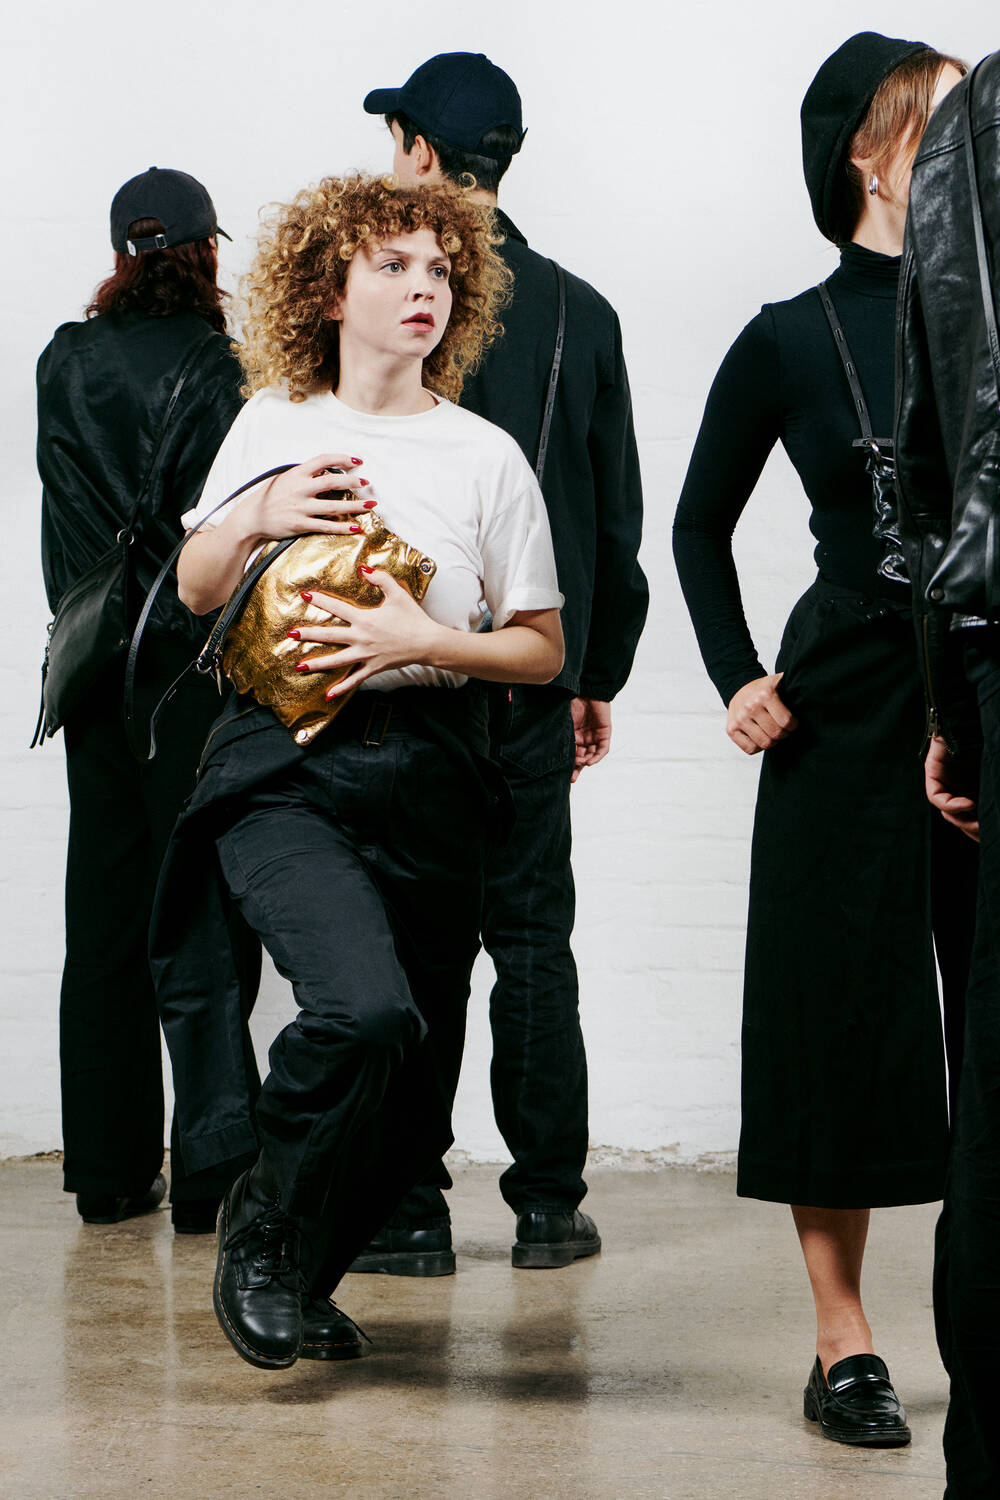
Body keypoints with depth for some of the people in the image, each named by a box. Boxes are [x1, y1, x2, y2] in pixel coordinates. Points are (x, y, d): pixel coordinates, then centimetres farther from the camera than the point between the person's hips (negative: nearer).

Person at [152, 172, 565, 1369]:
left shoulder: (485, 456, 6)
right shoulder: (272, 425, 9)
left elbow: (542, 647, 8)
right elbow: (195, 590, 16)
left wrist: (422, 640, -10)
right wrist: (255, 519, -5)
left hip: (428, 771, 2)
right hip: (281, 766, -2)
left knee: (415, 1098, 3)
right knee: (365, 1008, -27)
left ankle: (297, 1278, 30)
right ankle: (264, 1222, 0)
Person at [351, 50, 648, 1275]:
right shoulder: (581, 311, 5)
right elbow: (619, 517, 10)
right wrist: (597, 675, 19)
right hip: (536, 673, 4)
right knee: (531, 935, 10)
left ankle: (410, 1210, 5)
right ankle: (549, 1204, 12)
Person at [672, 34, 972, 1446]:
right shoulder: (789, 342, 1)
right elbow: (700, 527, 13)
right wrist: (736, 678, 4)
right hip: (852, 713, -2)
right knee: (847, 1015, 3)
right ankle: (843, 1345, 12)